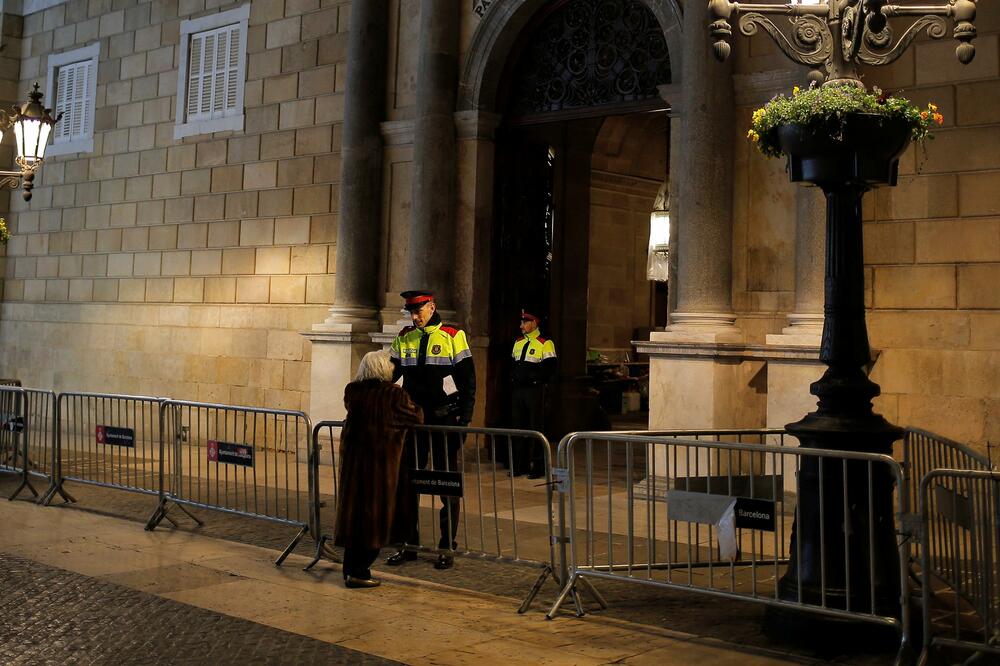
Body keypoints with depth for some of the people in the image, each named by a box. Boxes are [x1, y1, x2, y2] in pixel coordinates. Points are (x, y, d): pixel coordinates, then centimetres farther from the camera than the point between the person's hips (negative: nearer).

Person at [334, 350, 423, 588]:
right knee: (375, 514, 4)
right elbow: (417, 418, -2)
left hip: (352, 460, 5)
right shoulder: (394, 394, -11)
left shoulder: (351, 391, 0)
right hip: (381, 462, -4)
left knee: (353, 510, 13)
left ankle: (350, 568, 21)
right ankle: (358, 571, 3)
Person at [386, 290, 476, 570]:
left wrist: (464, 416, -10)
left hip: (445, 420, -4)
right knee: (405, 482, 6)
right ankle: (408, 543, 17)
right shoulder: (404, 338, 7)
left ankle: (447, 547, 12)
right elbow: (389, 373, 10)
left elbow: (468, 379, -4)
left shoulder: (453, 336, -4)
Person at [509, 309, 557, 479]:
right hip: (517, 390, 7)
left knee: (535, 428, -3)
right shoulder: (518, 342, 15)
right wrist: (513, 376, 6)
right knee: (518, 426, 9)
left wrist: (529, 375, -16)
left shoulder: (545, 344, -7)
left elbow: (549, 371, -13)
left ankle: (538, 467, 3)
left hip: (535, 390, -7)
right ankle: (520, 465, 17)